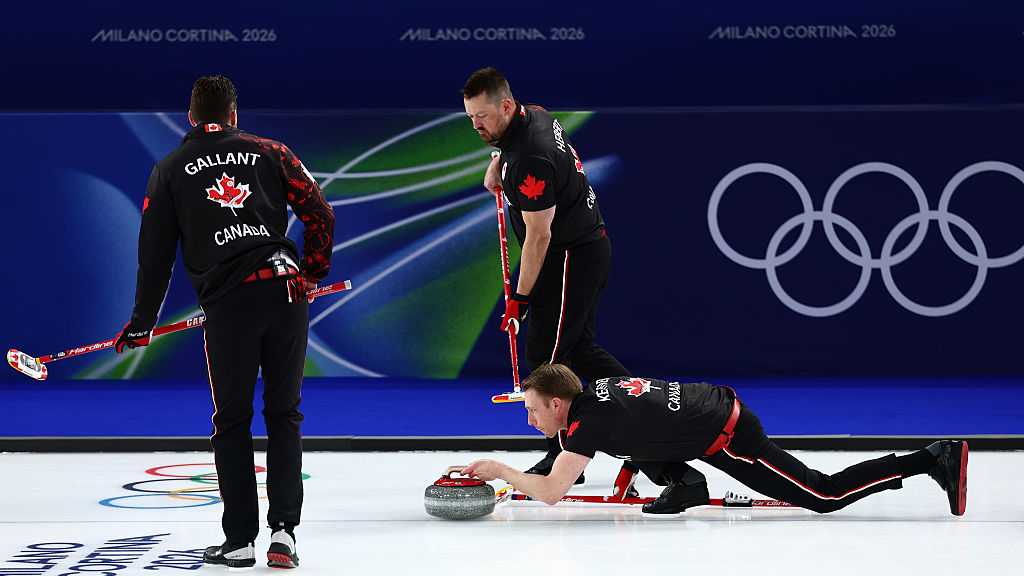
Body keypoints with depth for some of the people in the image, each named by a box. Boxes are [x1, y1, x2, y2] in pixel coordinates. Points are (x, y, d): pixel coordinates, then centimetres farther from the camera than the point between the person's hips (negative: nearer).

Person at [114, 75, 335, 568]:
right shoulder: (270, 152, 14)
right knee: (284, 414, 12)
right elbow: (320, 214, 7)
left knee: (232, 421, 10)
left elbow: (155, 252, 11)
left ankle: (239, 540, 9)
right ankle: (283, 529, 2)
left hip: (228, 303, -1)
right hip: (286, 291, 1)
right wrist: (313, 273, 21)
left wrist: (142, 323, 17)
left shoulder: (170, 170, 12)